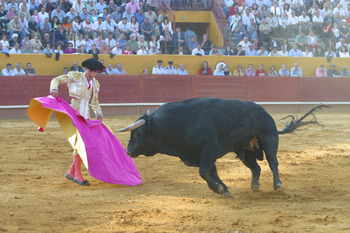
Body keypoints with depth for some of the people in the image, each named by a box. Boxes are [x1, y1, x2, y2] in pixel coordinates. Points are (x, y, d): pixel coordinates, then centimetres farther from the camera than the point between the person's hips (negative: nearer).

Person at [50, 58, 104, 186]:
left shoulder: (95, 84, 18)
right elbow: (56, 80, 0)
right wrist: (54, 89, -19)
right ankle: (78, 175, -9)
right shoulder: (75, 76, 0)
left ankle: (71, 172, 19)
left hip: (85, 115, 7)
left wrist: (99, 114, 15)